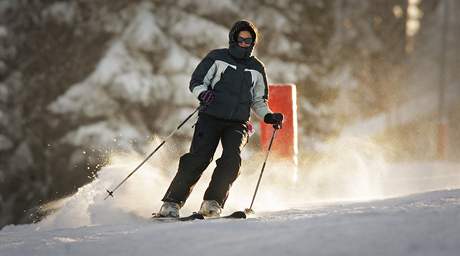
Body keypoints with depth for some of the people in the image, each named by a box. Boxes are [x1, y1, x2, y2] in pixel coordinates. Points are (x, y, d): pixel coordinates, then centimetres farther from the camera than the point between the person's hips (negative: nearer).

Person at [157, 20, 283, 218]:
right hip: (211, 118, -3)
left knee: (232, 157, -23)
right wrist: (203, 93, -18)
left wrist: (268, 116, 7)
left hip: (238, 123, 3)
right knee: (199, 158, -16)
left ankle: (212, 203, -21)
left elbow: (258, 101, 26)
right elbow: (196, 81, 4)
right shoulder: (217, 58, 6)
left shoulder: (257, 69, 16)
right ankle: (172, 203, -12)